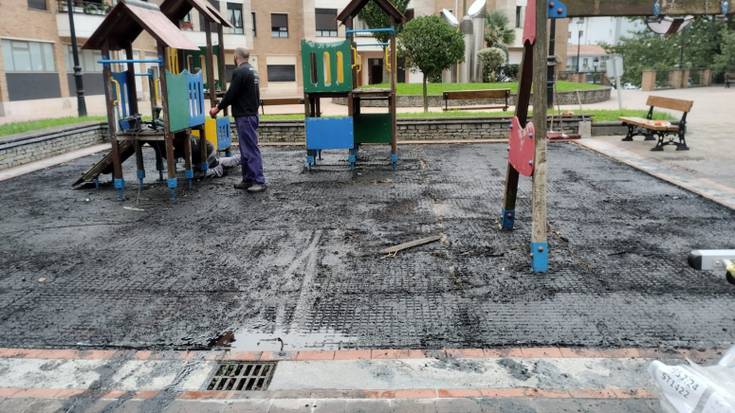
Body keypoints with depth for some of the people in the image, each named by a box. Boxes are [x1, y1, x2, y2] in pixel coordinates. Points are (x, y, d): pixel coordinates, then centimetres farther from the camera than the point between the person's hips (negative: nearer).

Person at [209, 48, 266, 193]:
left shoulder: (239, 72, -15)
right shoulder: (252, 71, 14)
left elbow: (231, 94, -15)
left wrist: (218, 108, -2)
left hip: (244, 116, -10)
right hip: (251, 114, 10)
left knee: (251, 149, -8)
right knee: (246, 148, 13)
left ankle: (259, 181, -8)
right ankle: (248, 179, 17)